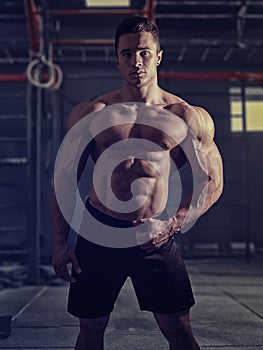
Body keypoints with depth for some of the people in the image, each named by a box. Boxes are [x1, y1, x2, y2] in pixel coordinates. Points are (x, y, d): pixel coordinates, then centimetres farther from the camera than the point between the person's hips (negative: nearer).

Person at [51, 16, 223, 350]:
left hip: (157, 237, 0)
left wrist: (173, 224, -8)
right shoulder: (88, 114, 2)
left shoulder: (189, 118, 0)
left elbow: (212, 182, 5)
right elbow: (65, 179, 5)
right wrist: (60, 241, 0)